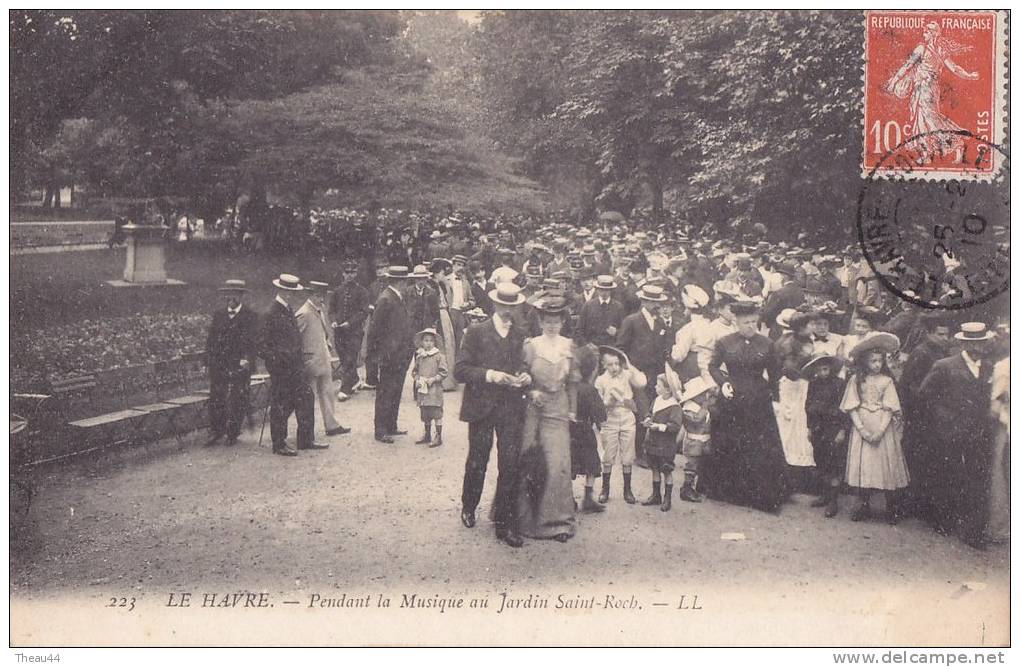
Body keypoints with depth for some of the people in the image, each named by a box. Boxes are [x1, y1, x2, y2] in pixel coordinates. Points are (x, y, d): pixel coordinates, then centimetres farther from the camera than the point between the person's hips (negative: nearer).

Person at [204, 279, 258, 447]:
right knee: (216, 400, 2)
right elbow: (211, 338, 14)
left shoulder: (250, 317, 0)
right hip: (218, 366, 4)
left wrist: (246, 359, -22)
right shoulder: (218, 314, 13)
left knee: (237, 401, 0)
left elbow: (252, 341, -8)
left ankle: (233, 434, 12)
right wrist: (209, 360, 6)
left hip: (239, 366, -3)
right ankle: (217, 432, 14)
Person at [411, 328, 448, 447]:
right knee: (425, 414, 13)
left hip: (434, 389, -6)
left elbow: (444, 372, -7)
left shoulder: (439, 356, -6)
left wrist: (434, 379, -15)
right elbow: (415, 370, 19)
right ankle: (427, 435, 25)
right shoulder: (419, 356, 10)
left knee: (436, 413, -4)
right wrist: (417, 379, 2)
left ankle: (438, 437, 3)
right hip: (422, 389, 6)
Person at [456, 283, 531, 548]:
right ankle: (468, 507, 34)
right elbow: (460, 370, -6)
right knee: (477, 463, 8)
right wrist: (490, 375, -19)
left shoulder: (520, 337, 11)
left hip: (511, 409, 2)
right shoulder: (476, 332, -1)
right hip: (482, 407, -2)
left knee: (510, 465, -4)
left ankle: (505, 524, 3)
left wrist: (525, 378, -4)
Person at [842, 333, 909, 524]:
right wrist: (861, 429, -12)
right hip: (862, 427, 0)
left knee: (887, 464, 0)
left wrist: (880, 430, -15)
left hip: (883, 428, 0)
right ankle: (863, 506, 9)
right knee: (862, 465, 0)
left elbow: (889, 409, -4)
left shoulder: (886, 381, 1)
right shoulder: (856, 380, 2)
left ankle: (892, 508, 9)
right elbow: (851, 407, -2)